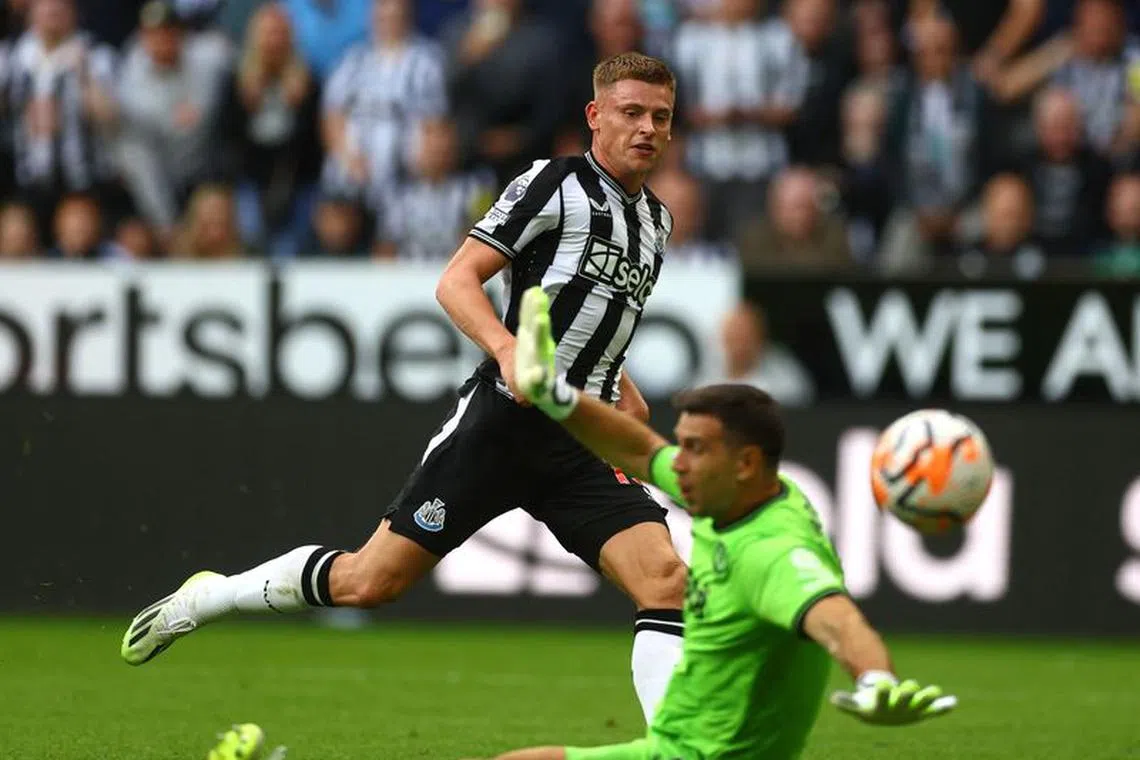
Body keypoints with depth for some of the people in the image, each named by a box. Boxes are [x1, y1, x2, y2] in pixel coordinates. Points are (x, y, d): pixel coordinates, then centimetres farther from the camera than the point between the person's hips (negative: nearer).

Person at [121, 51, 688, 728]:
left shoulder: (656, 220, 17)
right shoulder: (555, 183, -5)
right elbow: (457, 280, -11)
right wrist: (508, 348, -29)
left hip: (582, 444, 6)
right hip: (499, 420, -6)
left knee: (665, 577, -17)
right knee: (369, 582, -3)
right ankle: (205, 599, 19)